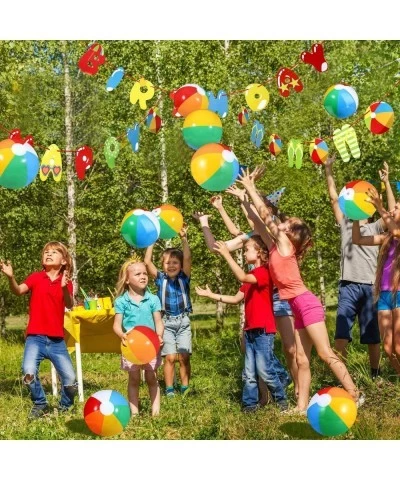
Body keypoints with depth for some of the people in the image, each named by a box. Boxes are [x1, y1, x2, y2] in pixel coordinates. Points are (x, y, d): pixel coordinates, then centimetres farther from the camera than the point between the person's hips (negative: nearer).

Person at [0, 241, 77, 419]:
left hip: (57, 340, 2)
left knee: (71, 380, -3)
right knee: (29, 373, -24)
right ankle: (40, 404, 5)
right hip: (35, 337, -2)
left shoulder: (66, 282, 4)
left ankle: (64, 406, 29)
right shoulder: (35, 277, 1)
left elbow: (70, 305, -13)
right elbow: (18, 290, -17)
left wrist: (64, 288, -33)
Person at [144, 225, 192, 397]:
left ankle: (185, 388, 8)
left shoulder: (184, 278, 1)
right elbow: (147, 262, -10)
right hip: (167, 322, 0)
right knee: (170, 357, -5)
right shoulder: (160, 278, 1)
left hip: (183, 321, 1)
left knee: (184, 357, -2)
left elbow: (188, 258, -14)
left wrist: (184, 238, -23)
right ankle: (169, 389, 4)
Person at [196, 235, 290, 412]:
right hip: (250, 330, 9)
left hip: (263, 329, -9)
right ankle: (249, 404, 13)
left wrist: (226, 255, -28)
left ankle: (282, 400, 9)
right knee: (249, 372, 9)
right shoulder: (251, 277, 17)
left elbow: (242, 277, -29)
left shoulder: (264, 272, -12)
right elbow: (236, 299, 18)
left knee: (264, 370, -7)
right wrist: (211, 295, 15)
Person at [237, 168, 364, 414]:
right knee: (302, 360, 6)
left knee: (326, 354, -10)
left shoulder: (285, 244, -6)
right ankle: (302, 406, 7)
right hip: (299, 308, 9)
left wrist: (251, 188, 4)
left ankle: (355, 396, -9)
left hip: (307, 304, -9)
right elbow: (259, 224, 21)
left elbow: (266, 215, -5)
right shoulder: (276, 247, 14)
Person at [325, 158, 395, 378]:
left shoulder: (375, 228, 11)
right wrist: (328, 170, 5)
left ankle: (374, 375, 17)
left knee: (372, 336, 6)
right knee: (341, 335, -8)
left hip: (369, 287, 0)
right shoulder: (345, 225, 15)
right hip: (348, 286, 1)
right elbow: (334, 198, 10)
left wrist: (386, 183, -10)